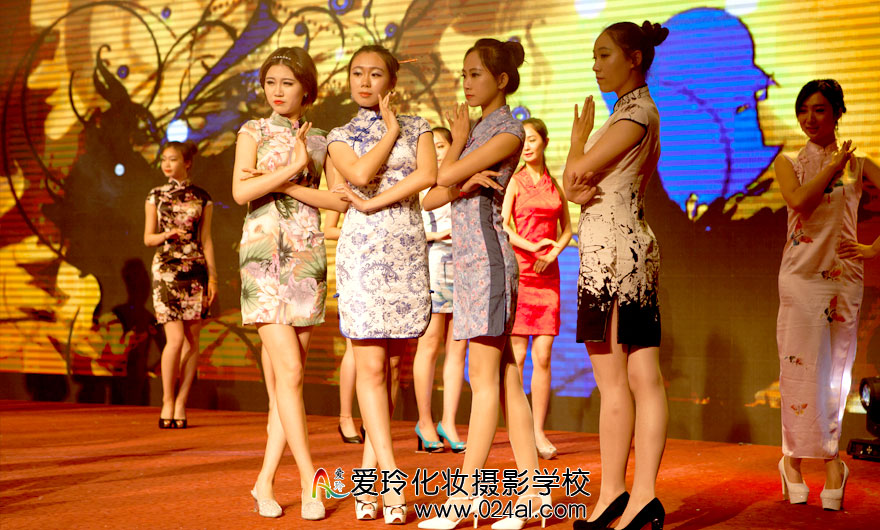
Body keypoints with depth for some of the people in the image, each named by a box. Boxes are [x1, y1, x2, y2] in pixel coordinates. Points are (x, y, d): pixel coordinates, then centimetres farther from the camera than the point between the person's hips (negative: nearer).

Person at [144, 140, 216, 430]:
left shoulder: (202, 197, 9)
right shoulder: (155, 196, 8)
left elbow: (206, 240, 8)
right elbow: (148, 238, 8)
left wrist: (213, 277, 2)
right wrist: (166, 234, -14)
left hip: (196, 270, 1)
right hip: (166, 269, -1)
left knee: (192, 340, 0)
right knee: (175, 339, -10)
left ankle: (181, 403, 9)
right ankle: (167, 402, 4)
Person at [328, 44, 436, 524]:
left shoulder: (416, 126, 13)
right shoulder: (340, 136, 12)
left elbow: (428, 175, -6)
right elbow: (360, 173, -10)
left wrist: (373, 202, -10)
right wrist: (390, 129, 2)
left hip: (407, 251, 1)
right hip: (361, 251, -1)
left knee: (388, 366, 2)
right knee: (370, 366, -9)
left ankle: (368, 479, 8)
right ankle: (392, 481, -9)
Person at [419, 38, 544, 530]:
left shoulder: (508, 130, -5)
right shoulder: (477, 129, 20)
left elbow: (446, 175, -13)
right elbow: (433, 196, 10)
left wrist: (459, 139, 5)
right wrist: (467, 181, -10)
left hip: (489, 255, -9)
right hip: (470, 257, 9)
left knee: (485, 378, -7)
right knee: (506, 379, 6)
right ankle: (533, 489, 9)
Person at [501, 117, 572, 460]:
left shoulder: (555, 184, 13)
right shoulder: (514, 181, 1)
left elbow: (566, 229, 17)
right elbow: (501, 226, -8)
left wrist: (554, 252, -2)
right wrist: (532, 246, -20)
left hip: (548, 274, 4)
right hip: (517, 271, -4)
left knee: (543, 356, 1)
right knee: (517, 356, -3)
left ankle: (539, 432, 7)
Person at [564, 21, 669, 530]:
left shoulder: (637, 112, -8)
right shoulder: (638, 112, 22)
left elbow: (575, 175, -15)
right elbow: (576, 184, 16)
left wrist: (579, 137, 5)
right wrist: (583, 184, -7)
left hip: (611, 246, -10)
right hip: (633, 245, 10)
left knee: (613, 379, -4)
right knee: (644, 376, 4)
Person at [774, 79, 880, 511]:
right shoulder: (788, 163, 8)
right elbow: (799, 200, -12)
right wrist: (833, 165, -5)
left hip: (845, 277, 1)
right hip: (801, 276, -1)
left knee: (835, 370, 2)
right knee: (801, 367, -3)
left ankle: (828, 455, 12)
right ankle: (794, 458, 8)